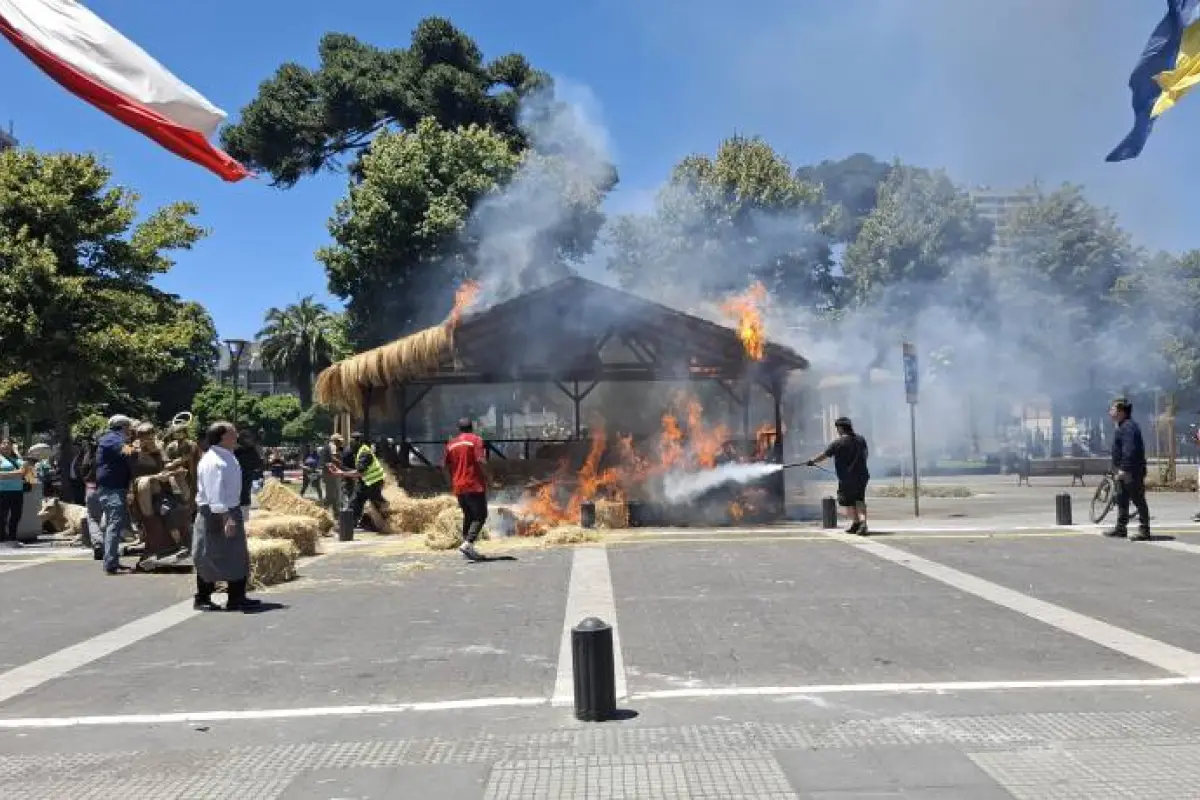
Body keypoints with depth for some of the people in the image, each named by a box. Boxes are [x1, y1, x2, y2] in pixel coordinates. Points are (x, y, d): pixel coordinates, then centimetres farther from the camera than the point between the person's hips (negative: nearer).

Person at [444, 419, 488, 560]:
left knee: (468, 516, 15)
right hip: (475, 485, -6)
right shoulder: (476, 440, -4)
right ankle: (468, 543, -21)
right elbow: (480, 461, -15)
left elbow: (445, 465, 12)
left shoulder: (451, 444, 13)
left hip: (458, 487, 6)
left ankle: (468, 549, 11)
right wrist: (485, 477, -4)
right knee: (480, 516, -3)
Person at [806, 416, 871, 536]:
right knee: (859, 499, 12)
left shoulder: (837, 443, -11)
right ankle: (862, 521, -6)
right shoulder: (861, 440, 4)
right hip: (862, 475, 5)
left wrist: (812, 461, 11)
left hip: (846, 478, -5)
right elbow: (865, 455, 16)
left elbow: (824, 455, -4)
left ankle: (856, 522, 9)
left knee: (847, 501, 12)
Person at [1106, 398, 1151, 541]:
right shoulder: (1122, 426, 16)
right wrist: (1119, 469, 23)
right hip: (1124, 471, 11)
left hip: (1132, 471, -11)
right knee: (1122, 499, 16)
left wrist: (1124, 469, -27)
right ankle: (1121, 527, 24)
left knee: (1138, 500, -6)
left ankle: (1144, 530, -3)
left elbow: (1130, 450, -26)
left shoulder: (1128, 427, -18)